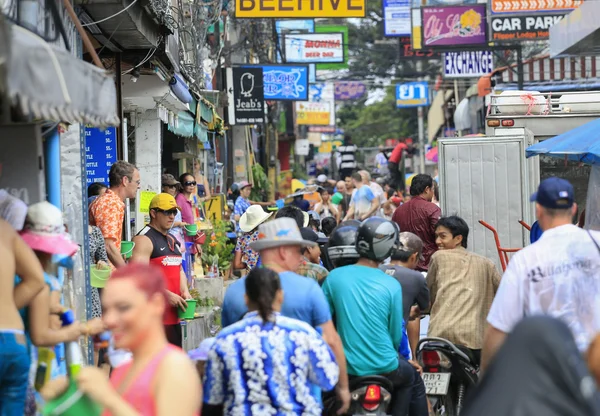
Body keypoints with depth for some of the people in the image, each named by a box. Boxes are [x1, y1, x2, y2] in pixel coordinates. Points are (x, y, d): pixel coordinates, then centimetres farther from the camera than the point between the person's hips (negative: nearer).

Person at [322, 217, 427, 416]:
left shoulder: (334, 277, -8)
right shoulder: (392, 285, -11)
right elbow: (396, 335, -3)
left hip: (345, 369, 2)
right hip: (383, 369, -2)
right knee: (410, 376, 29)